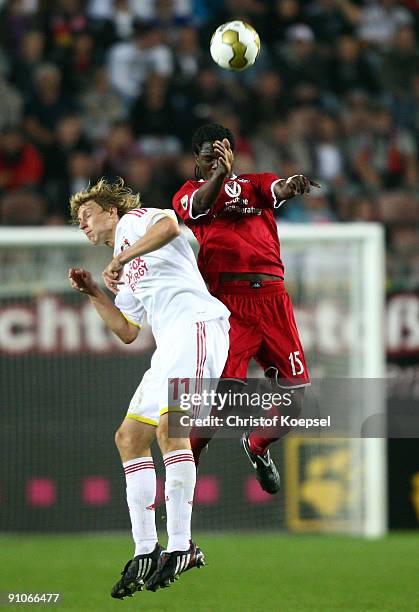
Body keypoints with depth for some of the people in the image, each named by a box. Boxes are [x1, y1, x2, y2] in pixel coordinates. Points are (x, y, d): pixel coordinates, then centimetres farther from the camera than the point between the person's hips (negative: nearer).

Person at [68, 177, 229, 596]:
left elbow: (168, 225, -14)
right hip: (170, 345, 10)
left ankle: (180, 546, -27)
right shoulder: (125, 275, 32)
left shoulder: (133, 221, 9)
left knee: (169, 428, -23)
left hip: (196, 322, -10)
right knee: (129, 437, 6)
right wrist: (94, 294, 23)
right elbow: (127, 332, 29)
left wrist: (120, 259, -13)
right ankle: (146, 553, 4)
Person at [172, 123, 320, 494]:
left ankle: (257, 446, 33)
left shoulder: (254, 184, 18)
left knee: (294, 392, 5)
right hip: (227, 296, -4)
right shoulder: (189, 192, 11)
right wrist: (219, 175, -35)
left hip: (272, 296, 4)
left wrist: (294, 185, -30)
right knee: (223, 387, -20)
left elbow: (279, 189, -5)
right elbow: (200, 205, -14)